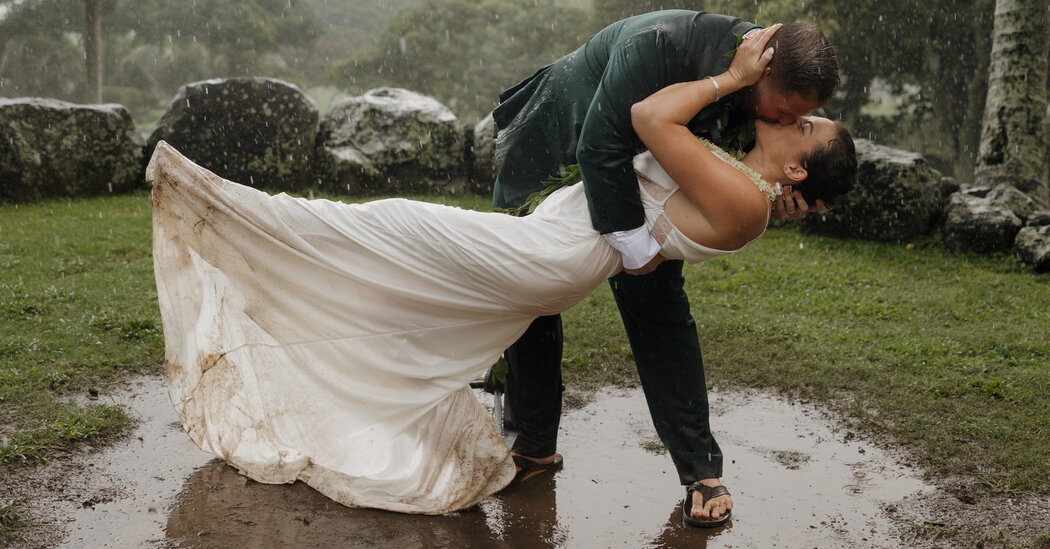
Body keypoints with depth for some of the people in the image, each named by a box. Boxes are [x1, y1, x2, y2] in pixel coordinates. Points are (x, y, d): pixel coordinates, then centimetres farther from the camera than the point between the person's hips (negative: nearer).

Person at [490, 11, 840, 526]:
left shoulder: (764, 88, -18)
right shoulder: (659, 43, -41)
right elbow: (599, 146, -38)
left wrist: (774, 201, -25)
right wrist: (633, 242, -34)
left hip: (642, 171, 4)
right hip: (553, 152, -4)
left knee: (658, 304, -3)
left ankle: (700, 464, 3)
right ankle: (535, 446, 19)